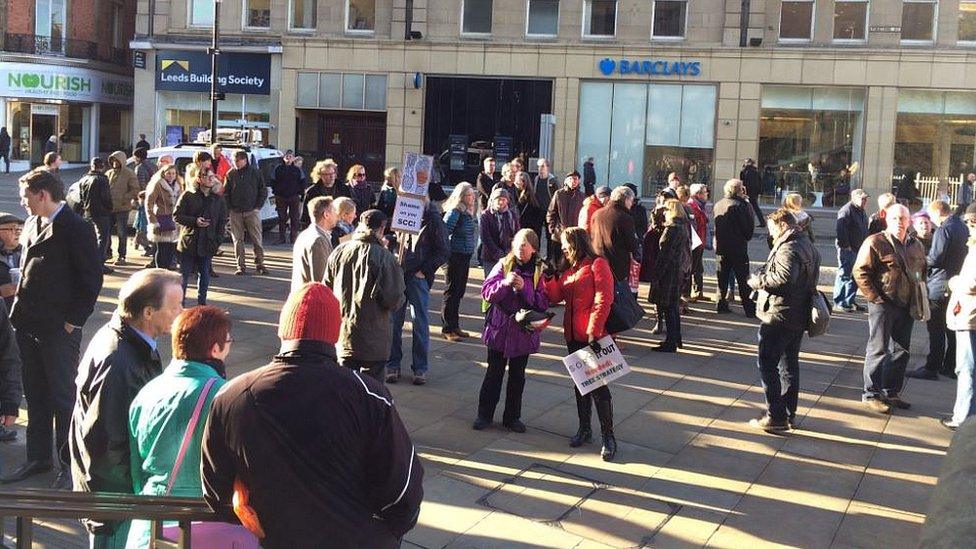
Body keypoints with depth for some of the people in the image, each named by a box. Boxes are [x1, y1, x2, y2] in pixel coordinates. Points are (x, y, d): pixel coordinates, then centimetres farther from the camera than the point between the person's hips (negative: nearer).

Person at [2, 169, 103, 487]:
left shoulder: (76, 229, -12)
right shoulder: (32, 224, 11)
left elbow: (92, 279, -12)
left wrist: (74, 320, -13)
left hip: (59, 330, -7)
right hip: (28, 326, 8)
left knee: (63, 397, 1)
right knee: (35, 396, 15)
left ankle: (70, 464, 12)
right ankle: (38, 458, 26)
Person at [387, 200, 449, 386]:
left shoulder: (432, 220, -4)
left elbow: (443, 252, -2)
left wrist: (424, 270, -8)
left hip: (418, 277, -3)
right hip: (397, 274, 3)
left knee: (420, 323, 3)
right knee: (393, 321, 6)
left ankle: (420, 367, 14)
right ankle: (393, 364, 17)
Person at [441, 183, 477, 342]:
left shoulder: (468, 212, 10)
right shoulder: (455, 212, -16)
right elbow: (444, 232, -20)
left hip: (466, 256, 8)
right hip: (456, 256, -8)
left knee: (459, 292, 15)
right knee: (452, 292, -1)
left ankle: (454, 326, 24)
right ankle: (447, 329, 6)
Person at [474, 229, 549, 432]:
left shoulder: (539, 271, -4)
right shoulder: (503, 265, -2)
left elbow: (544, 303, -9)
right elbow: (486, 292, -8)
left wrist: (524, 289, -21)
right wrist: (505, 283, -25)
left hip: (524, 330, 0)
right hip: (499, 327, 0)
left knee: (517, 375, 11)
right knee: (494, 372, 8)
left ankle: (512, 417, 23)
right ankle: (485, 414, 18)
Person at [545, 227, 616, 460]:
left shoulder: (597, 264, -10)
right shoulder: (568, 269, 15)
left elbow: (603, 299, -18)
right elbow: (555, 296, 11)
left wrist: (594, 332, -23)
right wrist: (548, 278, -5)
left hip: (594, 336, -8)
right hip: (573, 336, 8)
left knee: (598, 385, -6)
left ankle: (608, 437, 1)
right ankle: (584, 429, 28)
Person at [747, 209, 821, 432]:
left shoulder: (789, 248, -17)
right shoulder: (808, 246, 15)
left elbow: (783, 277, -32)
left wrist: (757, 280, -16)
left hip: (779, 315, -10)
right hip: (799, 316, 10)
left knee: (767, 363, -3)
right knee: (789, 363, 16)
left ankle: (775, 415, -4)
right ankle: (789, 413, 22)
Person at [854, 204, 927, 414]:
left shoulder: (915, 245, 11)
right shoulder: (875, 243, -10)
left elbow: (922, 270, 25)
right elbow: (860, 272, -13)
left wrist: (918, 295, 13)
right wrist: (874, 298, -15)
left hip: (906, 306, 7)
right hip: (883, 305, -7)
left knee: (901, 350, 13)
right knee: (878, 350, -1)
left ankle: (891, 392, 25)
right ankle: (871, 394, 8)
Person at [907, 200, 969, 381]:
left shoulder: (943, 230, -17)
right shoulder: (963, 228, 11)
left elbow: (935, 258, -22)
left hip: (940, 286, -9)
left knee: (936, 329, -4)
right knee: (951, 328, 15)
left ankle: (932, 368, -1)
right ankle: (950, 366, 21)